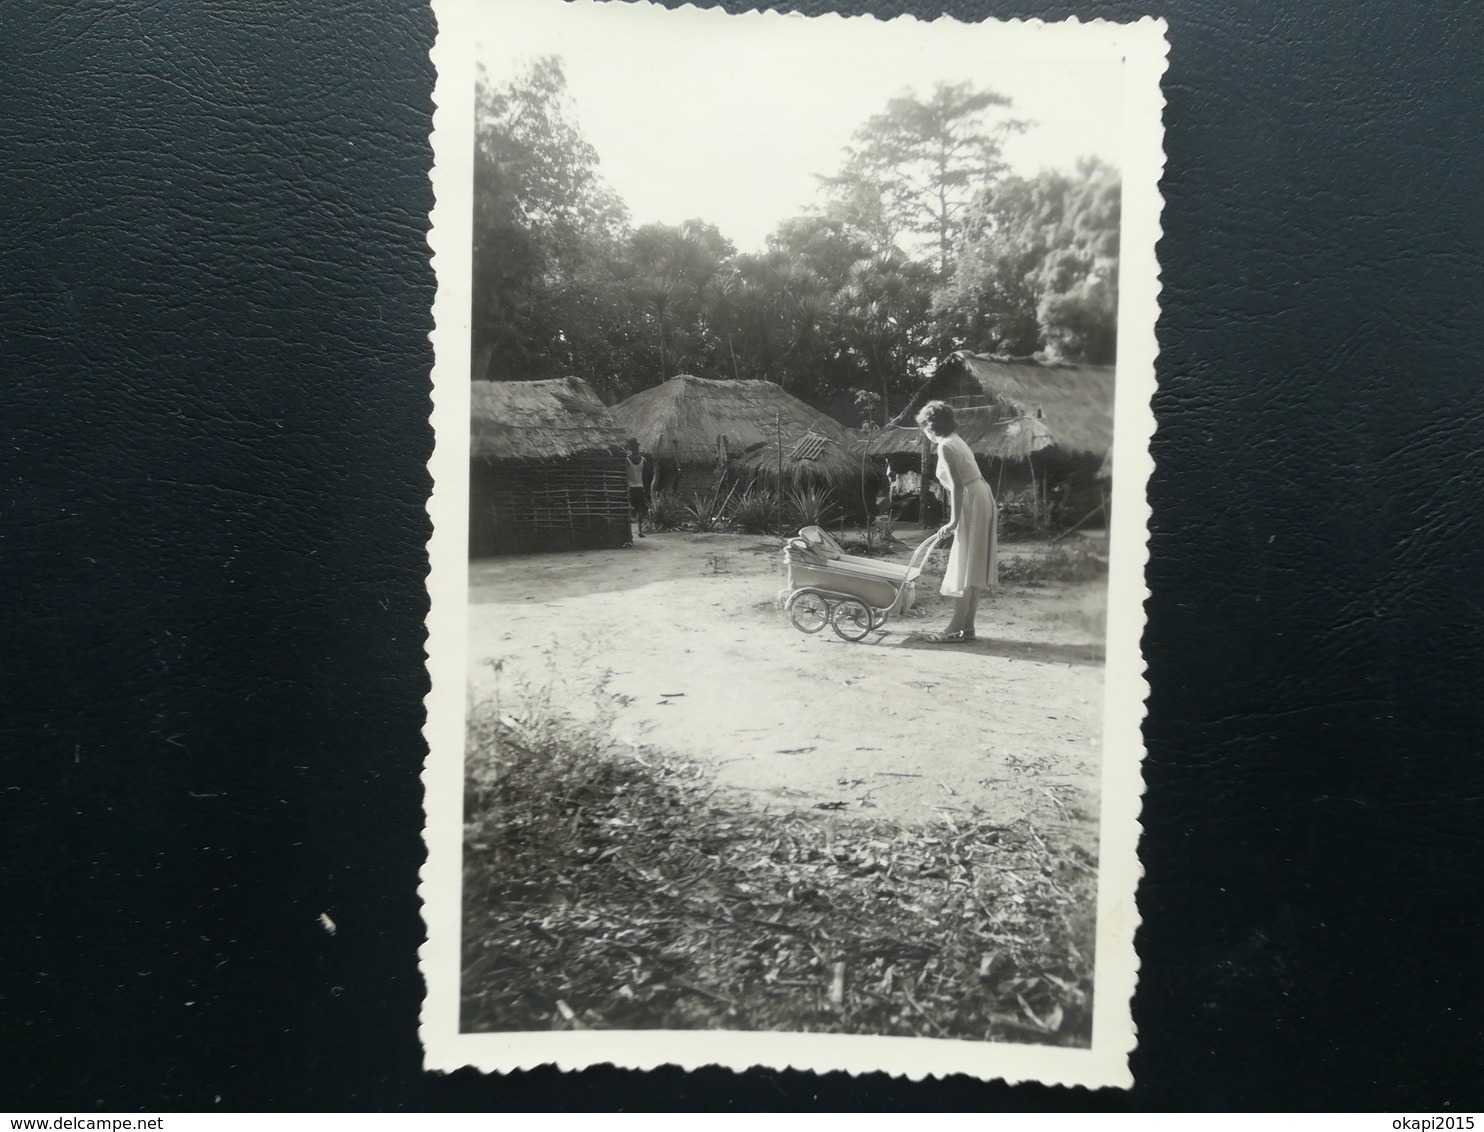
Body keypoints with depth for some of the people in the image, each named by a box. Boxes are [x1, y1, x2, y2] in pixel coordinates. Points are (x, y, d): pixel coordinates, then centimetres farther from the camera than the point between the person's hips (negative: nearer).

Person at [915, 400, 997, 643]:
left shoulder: (946, 447, -13)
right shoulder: (956, 441, 17)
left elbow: (957, 486, -20)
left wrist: (954, 521, -18)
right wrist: (956, 519, 24)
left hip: (972, 504, -10)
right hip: (982, 500, 10)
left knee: (964, 568, -7)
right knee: (973, 568, 11)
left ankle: (956, 628, -4)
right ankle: (967, 625, 15)